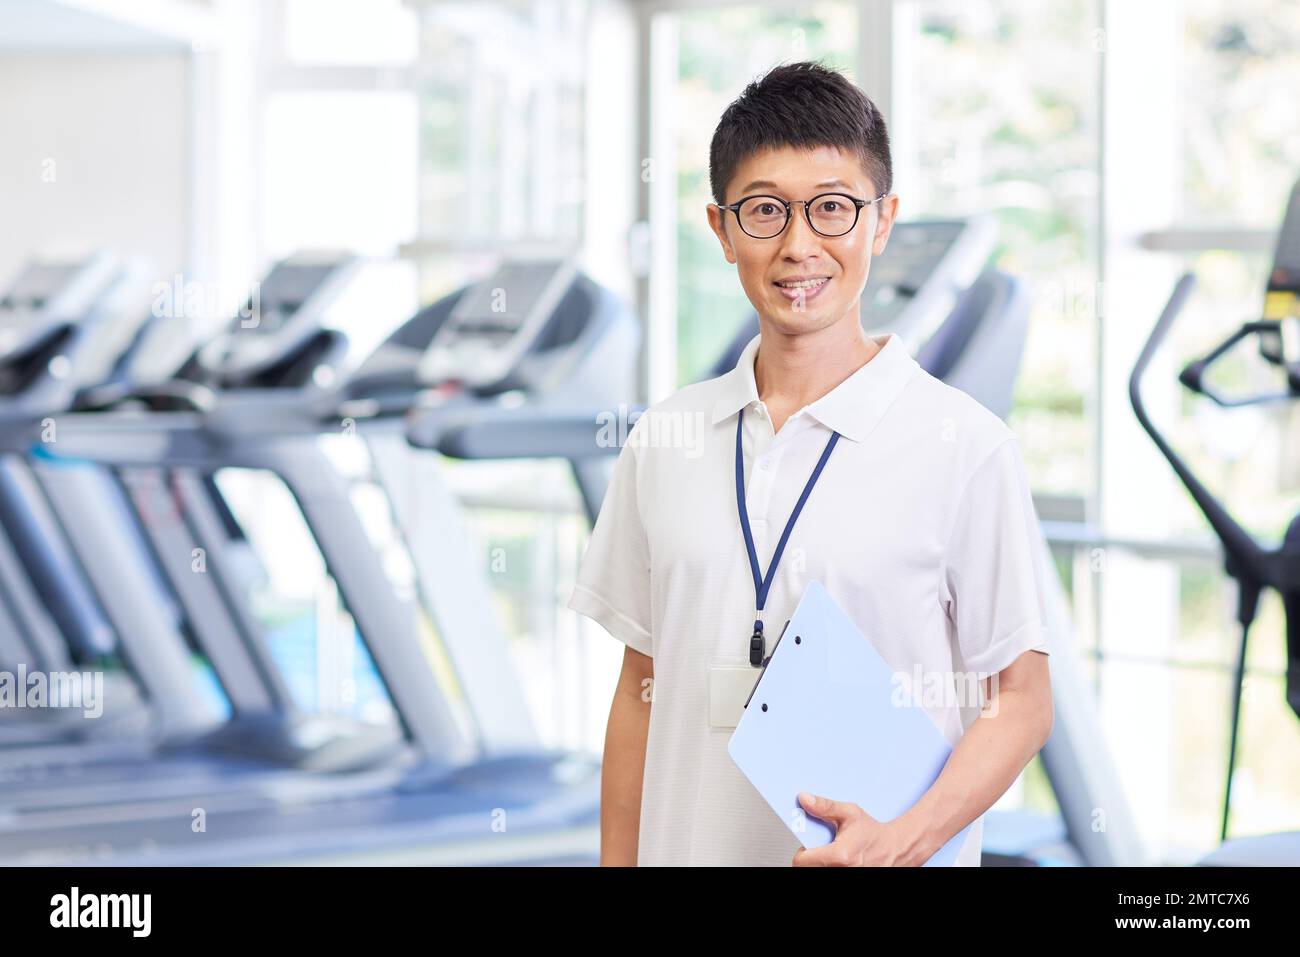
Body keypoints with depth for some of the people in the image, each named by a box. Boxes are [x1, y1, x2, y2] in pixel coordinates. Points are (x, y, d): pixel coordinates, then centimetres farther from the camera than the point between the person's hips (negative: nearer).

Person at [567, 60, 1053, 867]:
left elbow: (1021, 701, -6)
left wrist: (906, 841, -20)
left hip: (880, 854, -3)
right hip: (692, 845, 3)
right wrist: (619, 860, 7)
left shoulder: (965, 445, -8)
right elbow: (643, 689, 9)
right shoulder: (663, 439, 4)